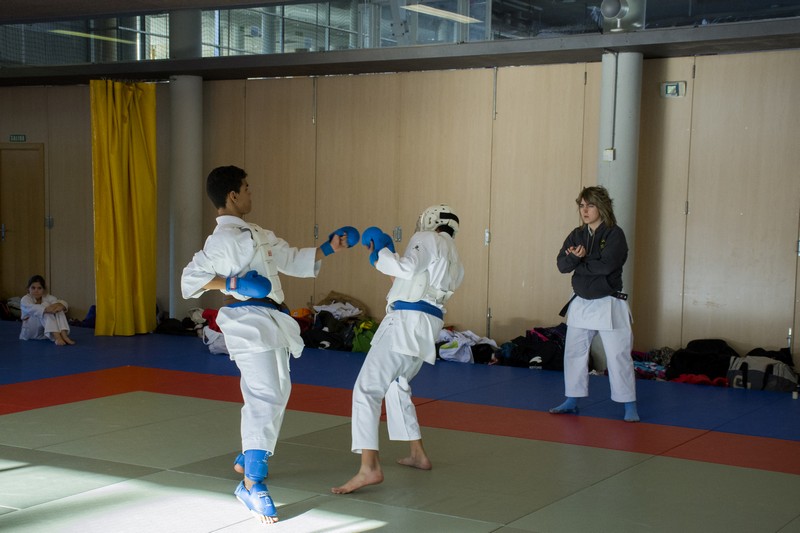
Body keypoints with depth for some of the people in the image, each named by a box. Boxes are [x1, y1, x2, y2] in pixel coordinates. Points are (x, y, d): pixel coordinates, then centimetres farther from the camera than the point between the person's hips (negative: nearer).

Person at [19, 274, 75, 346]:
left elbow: (62, 302, -16)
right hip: (30, 332, -4)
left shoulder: (48, 297, 2)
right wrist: (46, 309, -51)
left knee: (56, 306, -20)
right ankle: (57, 337, -46)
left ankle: (63, 335, -37)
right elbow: (32, 308, -33)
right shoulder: (25, 299, -10)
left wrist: (60, 305, -42)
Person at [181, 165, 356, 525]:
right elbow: (191, 279, -15)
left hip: (271, 321, 10)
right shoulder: (223, 239, -12)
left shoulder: (259, 235, 16)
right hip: (248, 322, -10)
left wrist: (328, 249, 10)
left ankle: (248, 458, 40)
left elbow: (293, 260, 19)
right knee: (266, 397, -17)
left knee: (275, 394, 21)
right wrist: (232, 284, -24)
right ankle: (251, 484, -13)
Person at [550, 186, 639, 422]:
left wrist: (580, 261, -12)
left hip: (609, 304, -6)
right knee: (573, 353, 13)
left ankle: (629, 407, 4)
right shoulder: (577, 235, 7)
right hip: (581, 303, 6)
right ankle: (571, 402, 26)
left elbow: (607, 264, -24)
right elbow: (562, 264, -4)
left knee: (618, 356, -5)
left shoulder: (614, 234, -10)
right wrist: (575, 256, -25)